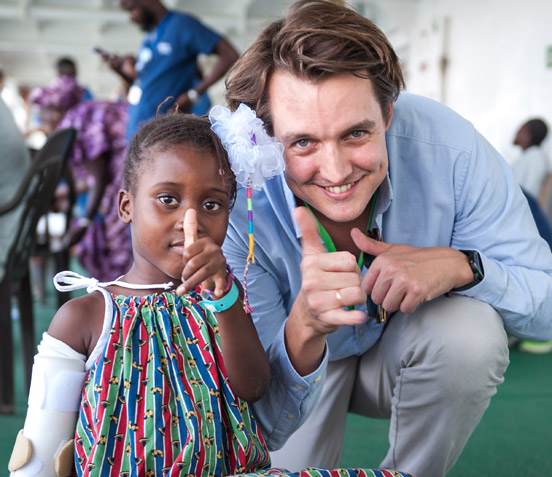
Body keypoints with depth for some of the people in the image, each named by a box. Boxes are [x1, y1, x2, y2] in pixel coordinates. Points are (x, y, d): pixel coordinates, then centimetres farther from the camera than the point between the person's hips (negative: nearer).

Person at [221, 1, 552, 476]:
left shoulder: (447, 144, -29)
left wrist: (461, 266, -39)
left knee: (471, 329, -29)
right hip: (303, 366, -1)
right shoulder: (233, 205, -31)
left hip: (410, 355, 1)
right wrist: (304, 328, -50)